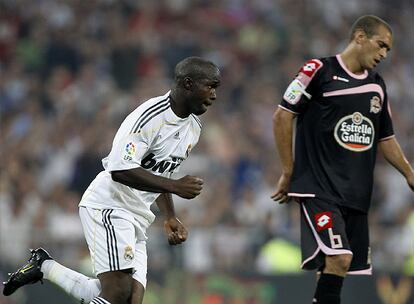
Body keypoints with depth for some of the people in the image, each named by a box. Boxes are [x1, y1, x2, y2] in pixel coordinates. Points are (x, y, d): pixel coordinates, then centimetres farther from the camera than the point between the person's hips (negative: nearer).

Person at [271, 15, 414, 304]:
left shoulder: (377, 85, 15)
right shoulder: (320, 71, -5)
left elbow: (385, 138, 24)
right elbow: (282, 116, -5)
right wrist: (288, 172, -5)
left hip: (357, 193, 7)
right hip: (319, 187, -7)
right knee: (338, 258, -23)